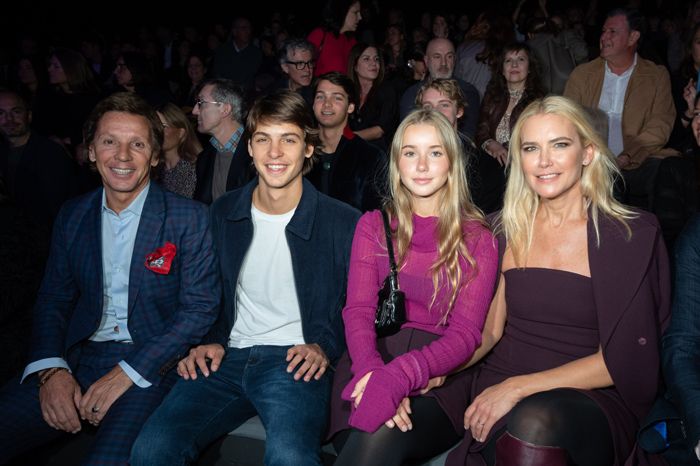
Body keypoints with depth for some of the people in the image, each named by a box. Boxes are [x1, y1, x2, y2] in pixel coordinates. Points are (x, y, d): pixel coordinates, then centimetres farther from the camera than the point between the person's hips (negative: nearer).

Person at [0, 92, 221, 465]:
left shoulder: (189, 218, -4)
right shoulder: (72, 216, 11)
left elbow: (200, 307, -8)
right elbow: (53, 300, 12)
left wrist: (127, 372, -15)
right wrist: (51, 369, -7)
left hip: (150, 365, -4)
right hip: (77, 360, 4)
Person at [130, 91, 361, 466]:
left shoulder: (345, 223, -3)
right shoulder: (223, 213, 10)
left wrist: (325, 347, -9)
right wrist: (212, 341, 5)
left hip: (294, 362, -3)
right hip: (229, 357, 4)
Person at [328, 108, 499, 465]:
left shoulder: (477, 240, 5)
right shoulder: (373, 225, 12)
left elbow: (465, 334, -6)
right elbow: (358, 312, 1)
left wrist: (399, 376, -26)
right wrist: (372, 371, -23)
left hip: (441, 378, -1)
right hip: (372, 363, 2)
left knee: (382, 435, -33)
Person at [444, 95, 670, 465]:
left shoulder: (632, 235, -3)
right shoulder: (508, 230, 7)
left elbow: (624, 360, -8)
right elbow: (490, 329, 6)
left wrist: (519, 386, -17)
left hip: (591, 398, -3)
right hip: (499, 388, 3)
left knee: (534, 423, -35)